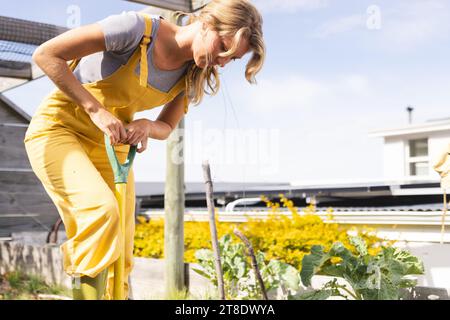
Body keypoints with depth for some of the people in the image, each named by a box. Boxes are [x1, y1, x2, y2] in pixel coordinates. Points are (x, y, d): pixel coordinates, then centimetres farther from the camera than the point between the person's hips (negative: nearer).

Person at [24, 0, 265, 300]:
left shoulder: (194, 75, -5)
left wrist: (146, 126, -16)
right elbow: (46, 54, -22)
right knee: (102, 211, -31)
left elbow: (166, 127, 8)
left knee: (120, 258, 2)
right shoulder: (139, 28, -24)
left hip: (111, 144, 6)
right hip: (58, 129, -6)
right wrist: (96, 109, -26)